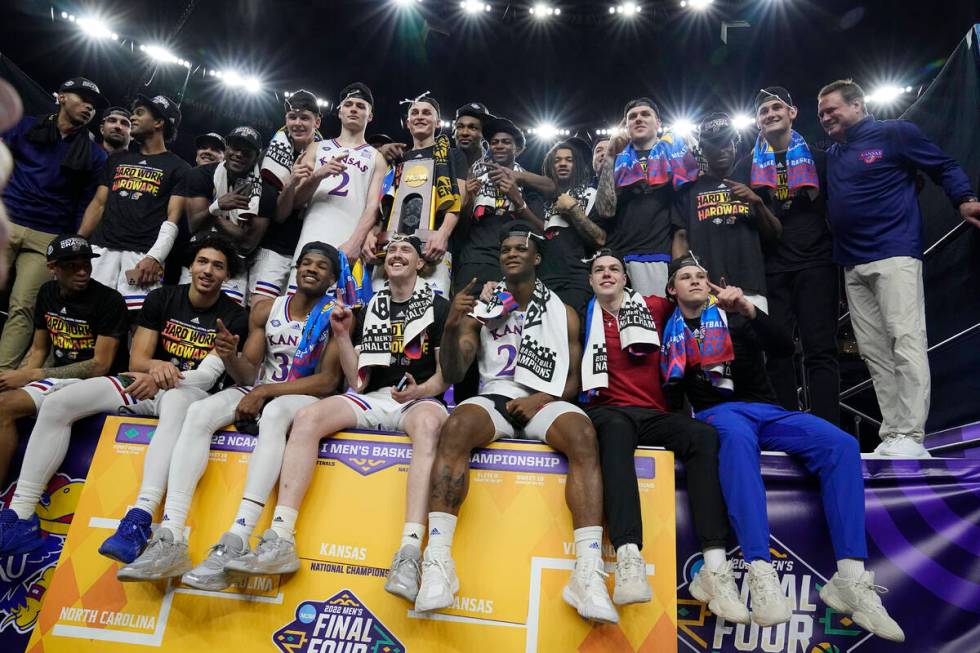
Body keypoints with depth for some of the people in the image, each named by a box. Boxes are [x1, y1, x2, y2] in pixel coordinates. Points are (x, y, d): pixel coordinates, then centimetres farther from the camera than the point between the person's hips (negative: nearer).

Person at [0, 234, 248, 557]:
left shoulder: (234, 318, -3)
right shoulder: (162, 299, 7)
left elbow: (208, 376, -11)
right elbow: (136, 361, 3)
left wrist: (161, 379, -28)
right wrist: (158, 366, -21)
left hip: (189, 391, -4)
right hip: (143, 384, 5)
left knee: (177, 406, -42)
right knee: (57, 403, -15)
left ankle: (139, 520, -53)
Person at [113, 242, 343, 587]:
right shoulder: (266, 310, 9)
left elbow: (327, 381, -13)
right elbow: (247, 374, 7)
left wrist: (265, 392, -17)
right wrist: (229, 357, -17)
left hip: (305, 399, -5)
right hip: (259, 393, 5)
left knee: (274, 414, -39)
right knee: (198, 412, -22)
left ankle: (236, 542, -45)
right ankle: (171, 538, -30)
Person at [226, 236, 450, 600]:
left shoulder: (438, 308, 8)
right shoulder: (370, 310, 18)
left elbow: (445, 376, 3)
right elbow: (358, 382, 12)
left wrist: (420, 390, -19)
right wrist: (342, 335, 2)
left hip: (420, 398, -4)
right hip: (373, 399, 4)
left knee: (428, 424, -40)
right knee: (307, 417, -24)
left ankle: (409, 553, -48)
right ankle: (280, 540, -28)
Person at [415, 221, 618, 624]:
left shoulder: (563, 314, 14)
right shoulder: (481, 310, 14)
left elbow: (574, 381, 11)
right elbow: (452, 375, 5)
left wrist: (542, 398, -11)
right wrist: (451, 326, -14)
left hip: (545, 403, 0)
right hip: (494, 398, 0)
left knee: (584, 436, -34)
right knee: (455, 428, -35)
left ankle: (589, 572, -38)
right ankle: (438, 562, -38)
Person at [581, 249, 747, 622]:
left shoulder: (653, 308, 18)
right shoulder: (585, 317, 15)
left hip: (654, 413, 3)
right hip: (607, 411, -2)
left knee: (704, 436, -28)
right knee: (617, 431, -39)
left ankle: (715, 570, -34)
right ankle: (629, 561, -55)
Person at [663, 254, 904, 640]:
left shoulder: (735, 318, 18)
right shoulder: (670, 333, 16)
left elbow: (785, 347, 1)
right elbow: (668, 391, 11)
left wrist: (749, 311, -13)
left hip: (766, 410, 3)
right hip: (717, 413, -3)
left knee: (841, 444, -24)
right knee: (737, 437, -41)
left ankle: (850, 579, -29)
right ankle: (761, 573, -51)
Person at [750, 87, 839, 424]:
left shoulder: (817, 159, 11)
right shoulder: (749, 165, 12)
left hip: (815, 263, -1)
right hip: (770, 267, 1)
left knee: (820, 349, -5)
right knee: (777, 352, 1)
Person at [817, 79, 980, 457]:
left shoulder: (894, 133, 3)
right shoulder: (831, 155, 20)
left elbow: (944, 167, 3)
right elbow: (823, 201, 24)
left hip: (894, 254, -7)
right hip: (853, 265, 7)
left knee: (906, 342, -12)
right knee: (874, 352, 4)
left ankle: (910, 438, -13)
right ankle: (891, 436, 7)